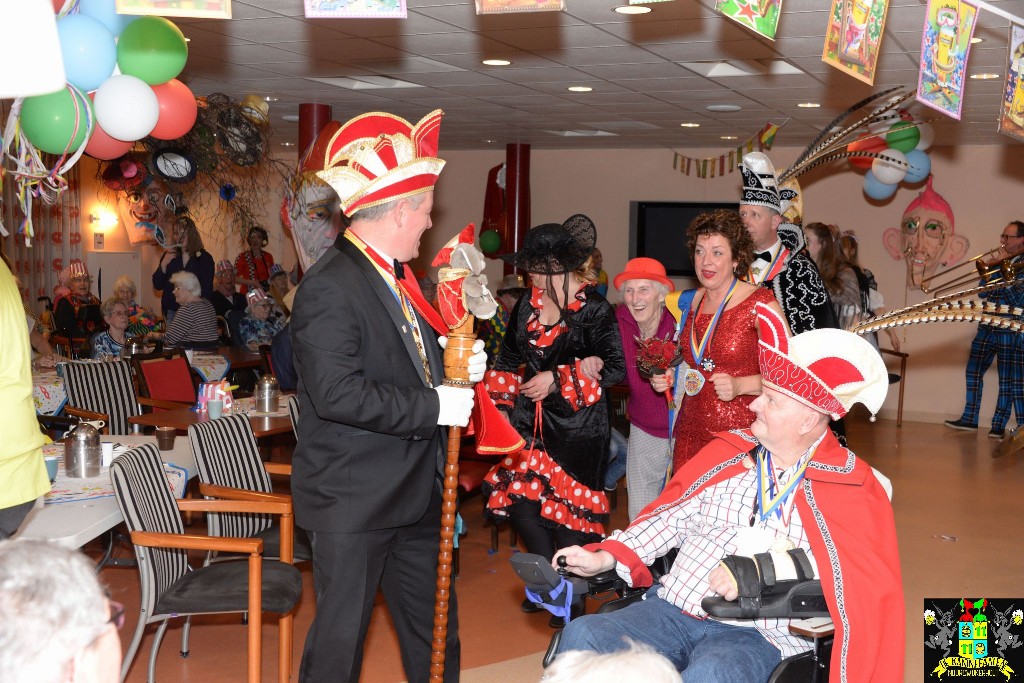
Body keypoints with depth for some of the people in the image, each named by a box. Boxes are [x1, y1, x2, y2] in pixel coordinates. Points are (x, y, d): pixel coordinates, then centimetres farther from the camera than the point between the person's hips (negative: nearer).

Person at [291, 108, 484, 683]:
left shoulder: (396, 277, 12)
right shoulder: (330, 287, -18)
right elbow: (337, 393, -28)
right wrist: (433, 407, -23)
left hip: (416, 493, 9)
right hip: (353, 501, -9)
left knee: (435, 629, 18)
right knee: (341, 636, 3)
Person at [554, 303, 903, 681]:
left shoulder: (849, 484, 0)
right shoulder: (727, 451, 15)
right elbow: (670, 516, 21)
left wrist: (758, 572, -26)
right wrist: (605, 557, 6)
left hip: (759, 636, -5)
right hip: (673, 610, 5)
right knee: (582, 636, -20)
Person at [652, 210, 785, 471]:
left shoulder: (760, 302, -7)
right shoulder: (690, 302, 10)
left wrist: (739, 385, -22)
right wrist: (668, 377, 6)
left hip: (741, 437, -5)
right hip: (690, 434, 5)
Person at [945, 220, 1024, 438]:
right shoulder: (1001, 261, 13)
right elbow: (983, 293, 9)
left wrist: (1006, 271, -15)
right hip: (987, 328, 7)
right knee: (973, 371, 8)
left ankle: (999, 425, 5)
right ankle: (969, 419, 17)